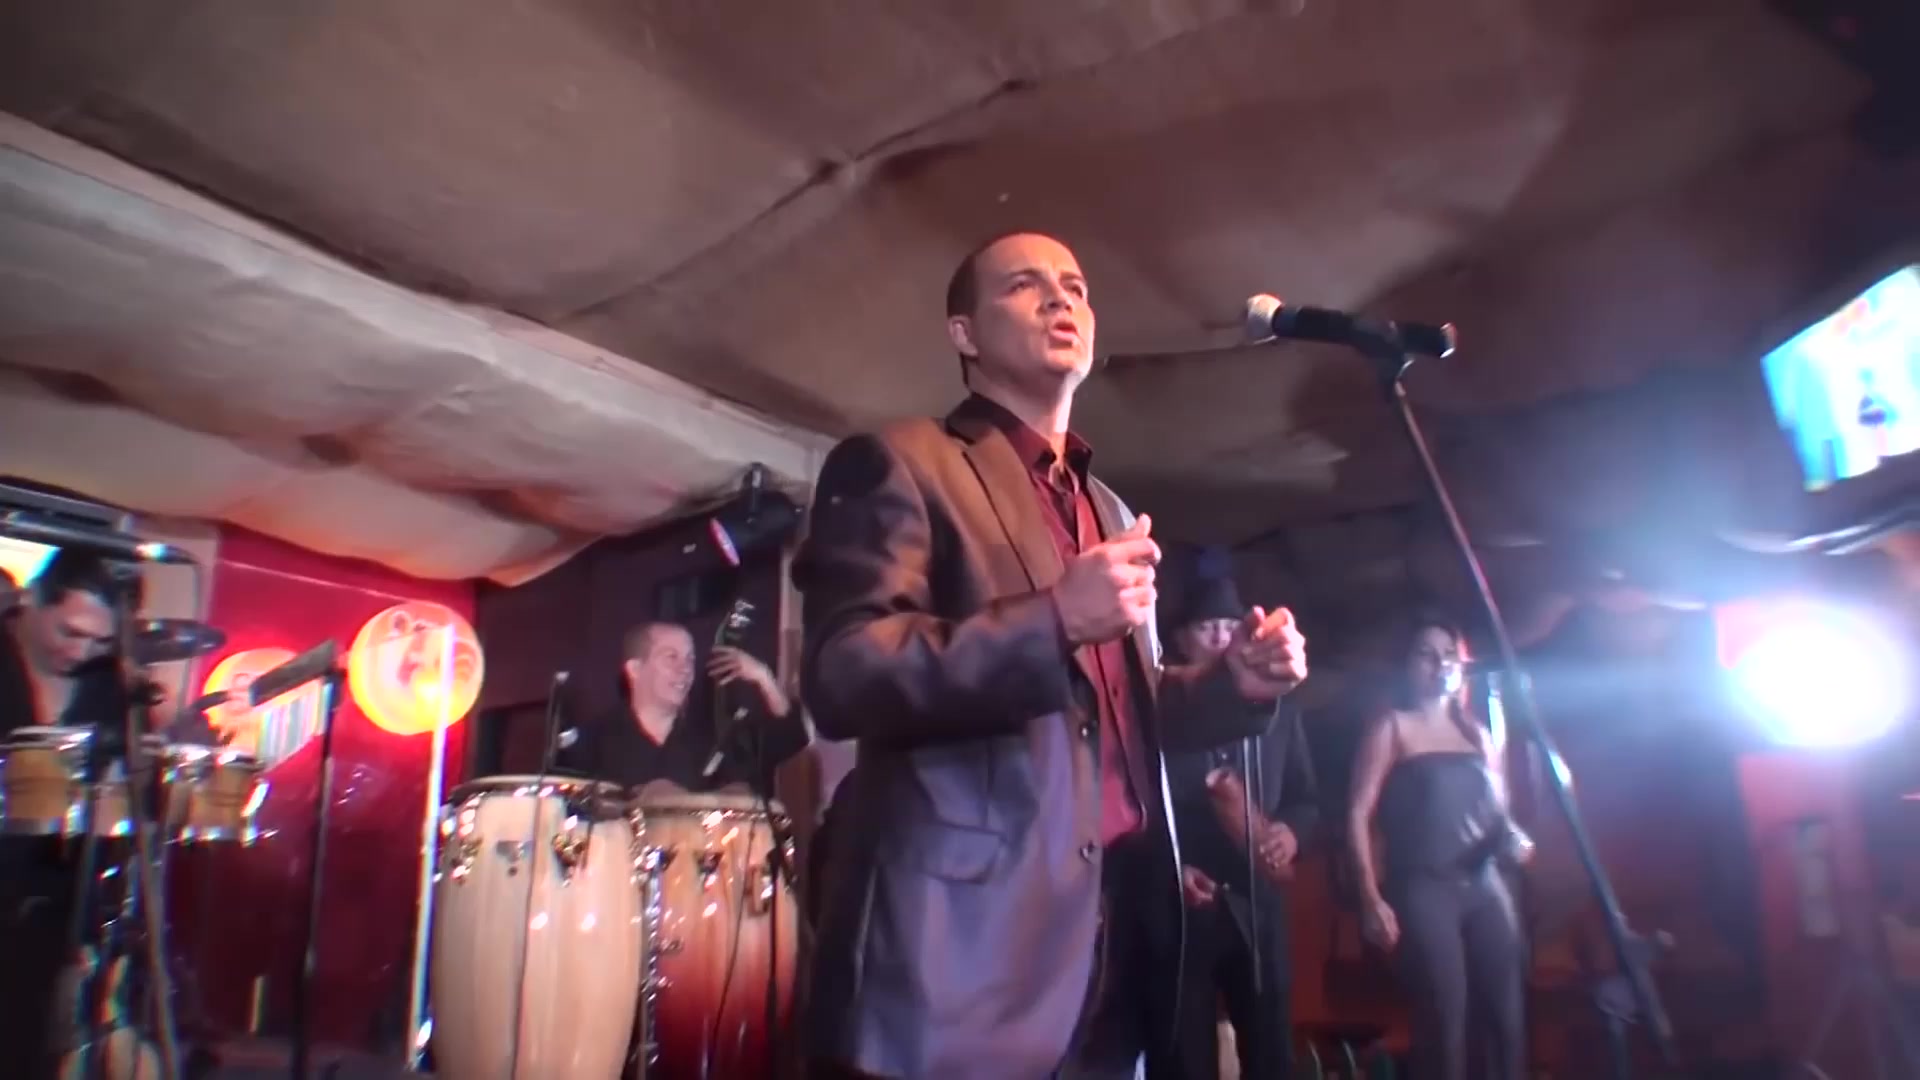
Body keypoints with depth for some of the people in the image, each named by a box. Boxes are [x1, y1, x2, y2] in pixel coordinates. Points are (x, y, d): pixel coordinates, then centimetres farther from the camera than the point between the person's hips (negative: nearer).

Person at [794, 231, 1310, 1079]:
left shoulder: (1109, 509, 20)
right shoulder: (900, 465, -3)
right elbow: (841, 676, -14)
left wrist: (1236, 680, 4)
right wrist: (1054, 619, -24)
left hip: (1113, 936, 7)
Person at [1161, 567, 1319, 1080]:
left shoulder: (1278, 710, 11)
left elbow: (1306, 797, 15)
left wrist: (1292, 832, -6)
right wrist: (1168, 869, -14)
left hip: (1256, 907, 4)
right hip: (1182, 910, -3)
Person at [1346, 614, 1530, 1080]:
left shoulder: (1479, 734, 17)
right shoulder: (1392, 727, 2)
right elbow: (1359, 814, -5)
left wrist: (1512, 838, 0)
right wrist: (1371, 898, -13)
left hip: (1485, 885, 5)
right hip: (1422, 889, -5)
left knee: (1507, 1021, 0)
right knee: (1445, 1026, -9)